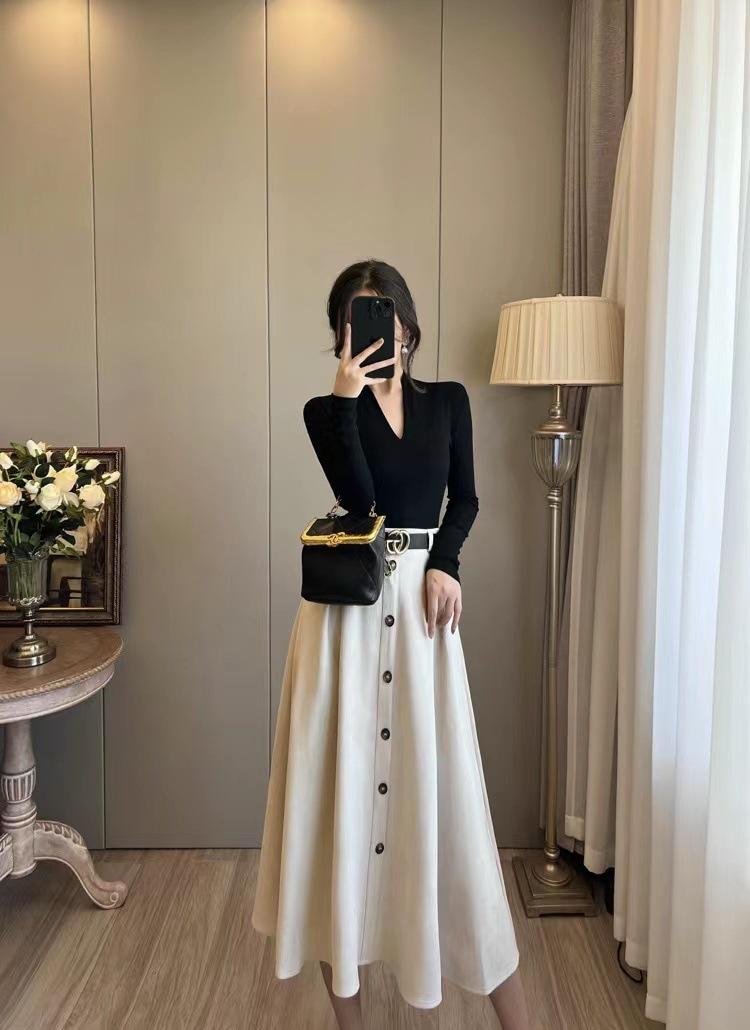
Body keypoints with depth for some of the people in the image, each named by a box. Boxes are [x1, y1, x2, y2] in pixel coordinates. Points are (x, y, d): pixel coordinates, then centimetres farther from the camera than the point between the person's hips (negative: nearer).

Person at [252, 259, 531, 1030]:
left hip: (422, 601, 2)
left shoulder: (449, 400, 10)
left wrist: (443, 565, -10)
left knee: (439, 780, 6)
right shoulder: (326, 410, 1)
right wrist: (346, 399, -16)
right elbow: (358, 499, -13)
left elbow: (464, 498, 6)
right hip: (349, 604, -1)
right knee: (343, 777, 4)